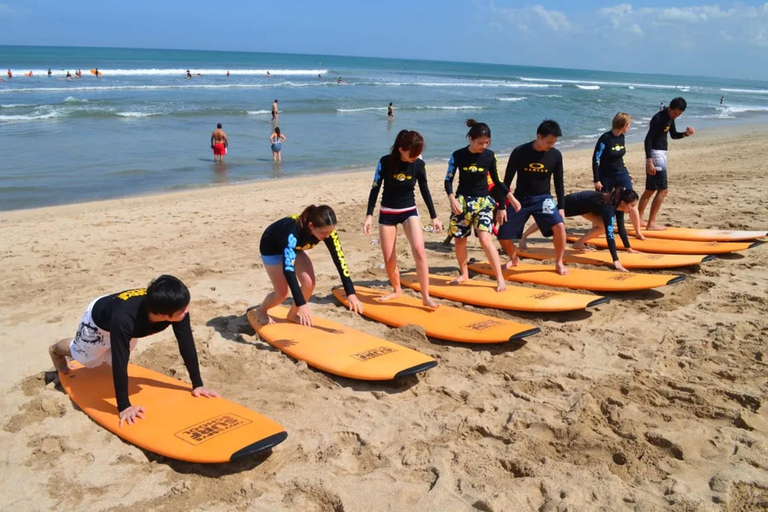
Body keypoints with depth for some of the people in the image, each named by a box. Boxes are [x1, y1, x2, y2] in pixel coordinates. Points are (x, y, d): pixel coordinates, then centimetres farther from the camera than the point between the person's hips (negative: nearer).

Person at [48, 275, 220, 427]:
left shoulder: (176, 306, -39)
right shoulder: (124, 319, -52)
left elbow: (187, 346, -30)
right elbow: (120, 364, -46)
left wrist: (197, 384, -26)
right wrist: (124, 406, -43)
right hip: (98, 320, -4)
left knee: (110, 358, 30)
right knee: (81, 354, 28)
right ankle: (56, 350, 60)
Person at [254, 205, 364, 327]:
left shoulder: (327, 230, -28)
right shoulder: (293, 231, -44)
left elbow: (340, 260, -26)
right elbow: (288, 268, -48)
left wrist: (351, 293, -33)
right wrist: (301, 304, -53)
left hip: (295, 247, 5)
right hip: (272, 248, -5)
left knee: (309, 283, -11)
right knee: (282, 292, -8)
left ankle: (293, 314, 14)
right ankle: (261, 311, 23)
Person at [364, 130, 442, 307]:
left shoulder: (419, 164, -10)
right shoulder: (385, 162, -15)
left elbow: (425, 191, 3)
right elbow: (375, 189, -7)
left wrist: (434, 216, 5)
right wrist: (369, 215, -12)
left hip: (409, 211, 0)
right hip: (387, 213, 0)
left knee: (419, 251, -20)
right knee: (389, 259, 4)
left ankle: (426, 296, -14)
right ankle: (397, 290, 29)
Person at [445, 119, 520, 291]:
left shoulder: (490, 155, -3)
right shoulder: (458, 155, -7)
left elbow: (496, 180, 8)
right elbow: (448, 180, -2)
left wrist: (511, 196, 2)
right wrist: (452, 199, -17)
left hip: (483, 201, -1)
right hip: (463, 201, 1)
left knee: (485, 238, -16)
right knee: (460, 239, 7)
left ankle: (500, 278, -12)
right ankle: (464, 273, 28)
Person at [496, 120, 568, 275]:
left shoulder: (556, 155, -7)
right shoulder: (520, 152, -13)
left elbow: (559, 182, 4)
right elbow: (507, 180, -7)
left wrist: (561, 207, 2)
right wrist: (501, 207, -9)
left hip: (543, 198, 1)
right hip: (520, 199, -1)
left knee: (559, 226, -24)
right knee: (503, 236, -5)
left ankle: (559, 262, -2)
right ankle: (513, 258, 27)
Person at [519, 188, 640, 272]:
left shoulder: (618, 205, -17)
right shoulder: (608, 207, -40)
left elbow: (621, 227, -5)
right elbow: (609, 235, -46)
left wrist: (628, 248, -4)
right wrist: (616, 261, -51)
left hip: (584, 205, 7)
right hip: (572, 203, -7)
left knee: (603, 225, -9)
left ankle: (579, 243, 7)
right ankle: (523, 238, 35)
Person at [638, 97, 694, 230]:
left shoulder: (670, 118, 10)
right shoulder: (658, 119, -18)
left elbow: (674, 135, 21)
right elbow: (648, 139, -22)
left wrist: (685, 133, -1)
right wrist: (649, 161, -28)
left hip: (662, 154, 10)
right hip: (655, 154, -10)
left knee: (650, 189, 13)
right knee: (662, 190, -9)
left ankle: (638, 219, 19)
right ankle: (651, 223, -7)